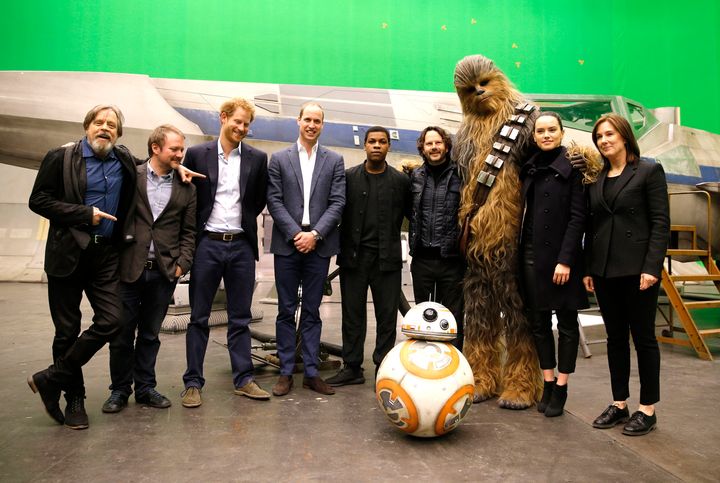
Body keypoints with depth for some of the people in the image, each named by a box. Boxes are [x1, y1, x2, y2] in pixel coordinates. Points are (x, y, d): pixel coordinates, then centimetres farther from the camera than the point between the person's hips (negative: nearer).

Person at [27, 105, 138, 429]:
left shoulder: (125, 160, 10)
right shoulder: (61, 158, 0)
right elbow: (38, 200, -3)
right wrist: (85, 214, -11)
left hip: (107, 255, 3)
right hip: (68, 253, -3)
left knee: (111, 320, -7)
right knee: (67, 330, 5)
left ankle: (51, 379, 10)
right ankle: (74, 398, 20)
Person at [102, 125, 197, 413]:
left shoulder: (186, 188, 6)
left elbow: (189, 232, 8)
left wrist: (182, 265, -2)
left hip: (164, 272, 2)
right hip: (129, 269, -1)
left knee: (150, 334, 12)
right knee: (122, 334, 7)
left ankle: (145, 388, 25)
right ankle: (120, 390, 24)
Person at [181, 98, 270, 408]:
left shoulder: (257, 158, 5)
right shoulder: (197, 154, 2)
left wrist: (243, 221, 7)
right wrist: (191, 237, 2)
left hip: (241, 245, 1)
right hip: (207, 244, -1)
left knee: (240, 318, 8)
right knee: (199, 317, 5)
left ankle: (244, 379, 17)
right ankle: (193, 382, 14)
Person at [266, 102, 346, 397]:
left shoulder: (334, 161, 8)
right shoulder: (279, 159, 6)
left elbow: (337, 203, 0)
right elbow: (274, 201, 0)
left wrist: (315, 234, -10)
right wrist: (296, 234, -10)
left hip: (318, 244, 1)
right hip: (287, 244, 0)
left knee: (312, 311, 8)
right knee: (286, 311, 6)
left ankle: (311, 372, 16)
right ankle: (286, 372, 15)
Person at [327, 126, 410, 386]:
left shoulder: (401, 180, 4)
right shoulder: (348, 177, 6)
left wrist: (391, 236, 0)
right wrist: (343, 246, 1)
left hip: (387, 257, 0)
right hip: (353, 255, 1)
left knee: (387, 316, 4)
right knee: (353, 314, 8)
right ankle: (352, 367, 18)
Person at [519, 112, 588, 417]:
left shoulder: (572, 168, -4)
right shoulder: (529, 169, 11)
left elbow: (578, 216, -10)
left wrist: (566, 260, -16)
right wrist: (520, 252, 7)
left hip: (560, 255, -5)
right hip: (531, 254, 5)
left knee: (566, 323, 5)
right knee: (539, 322, 10)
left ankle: (561, 387, 14)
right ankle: (547, 384, 21)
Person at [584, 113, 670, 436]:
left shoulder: (649, 171, -1)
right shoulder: (596, 179, 12)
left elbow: (661, 222, -7)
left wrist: (652, 266, -15)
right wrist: (588, 269, 7)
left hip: (637, 268, -5)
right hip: (604, 270, 5)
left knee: (643, 337, 4)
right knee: (615, 338, 11)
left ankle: (647, 409, 16)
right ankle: (619, 404, 22)